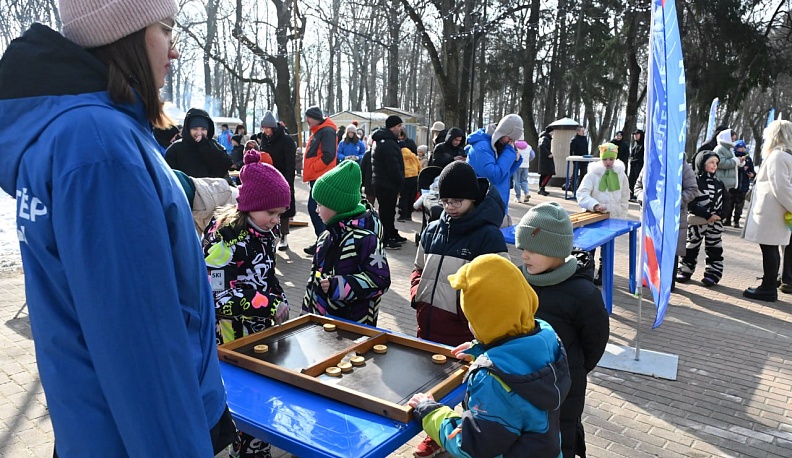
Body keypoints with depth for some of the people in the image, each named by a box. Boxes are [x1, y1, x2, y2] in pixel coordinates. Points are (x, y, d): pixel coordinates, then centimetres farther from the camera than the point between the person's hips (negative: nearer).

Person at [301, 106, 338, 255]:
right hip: (316, 177, 10)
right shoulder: (318, 131, 18)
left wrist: (312, 168, -16)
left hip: (320, 178, -10)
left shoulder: (326, 131, -12)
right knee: (316, 209, 13)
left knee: (314, 208, -11)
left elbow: (328, 156, -22)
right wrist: (309, 171, 14)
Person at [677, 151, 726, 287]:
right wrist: (707, 215, -20)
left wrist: (719, 215, -9)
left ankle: (712, 274, 15)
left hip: (715, 222, 4)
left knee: (714, 250, 7)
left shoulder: (718, 183, 8)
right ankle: (685, 271, 19)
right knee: (690, 248, 8)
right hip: (696, 221, -4)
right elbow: (690, 204, -17)